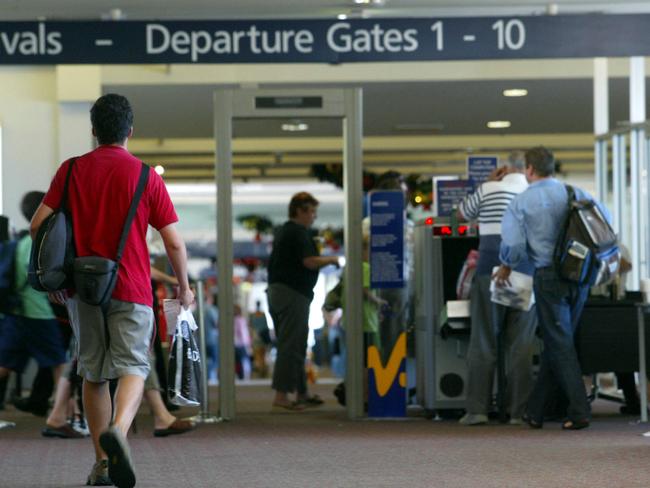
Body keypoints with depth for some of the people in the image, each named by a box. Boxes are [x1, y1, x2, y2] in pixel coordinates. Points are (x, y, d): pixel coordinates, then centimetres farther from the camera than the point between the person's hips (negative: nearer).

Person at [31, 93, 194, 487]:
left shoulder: (71, 170, 5)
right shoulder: (146, 176, -1)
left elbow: (38, 224, 0)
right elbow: (174, 242, -2)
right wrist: (184, 286, 13)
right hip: (131, 290, -3)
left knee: (94, 373, 13)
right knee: (133, 367, -5)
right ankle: (118, 430, -34)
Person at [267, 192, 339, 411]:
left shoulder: (283, 231, 18)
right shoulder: (298, 233, -13)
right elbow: (309, 262, -22)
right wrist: (331, 260, -5)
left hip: (276, 291, 10)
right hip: (293, 293, -10)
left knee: (295, 345, 14)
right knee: (291, 346, -9)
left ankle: (301, 393, 20)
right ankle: (281, 395, -11)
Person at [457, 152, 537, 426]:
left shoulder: (489, 190, 3)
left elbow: (462, 214, 19)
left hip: (491, 270, -1)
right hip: (527, 273, 1)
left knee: (483, 342, 3)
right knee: (521, 344, 4)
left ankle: (477, 409, -1)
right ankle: (519, 410, 3)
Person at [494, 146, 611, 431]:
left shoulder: (521, 202, -3)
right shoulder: (574, 194, 7)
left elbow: (513, 244, -8)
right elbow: (605, 218, 5)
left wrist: (506, 267, 12)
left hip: (548, 276, -4)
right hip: (579, 274, 4)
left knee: (560, 345, 0)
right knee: (556, 342, 12)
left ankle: (579, 412, -10)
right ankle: (535, 411, 20)